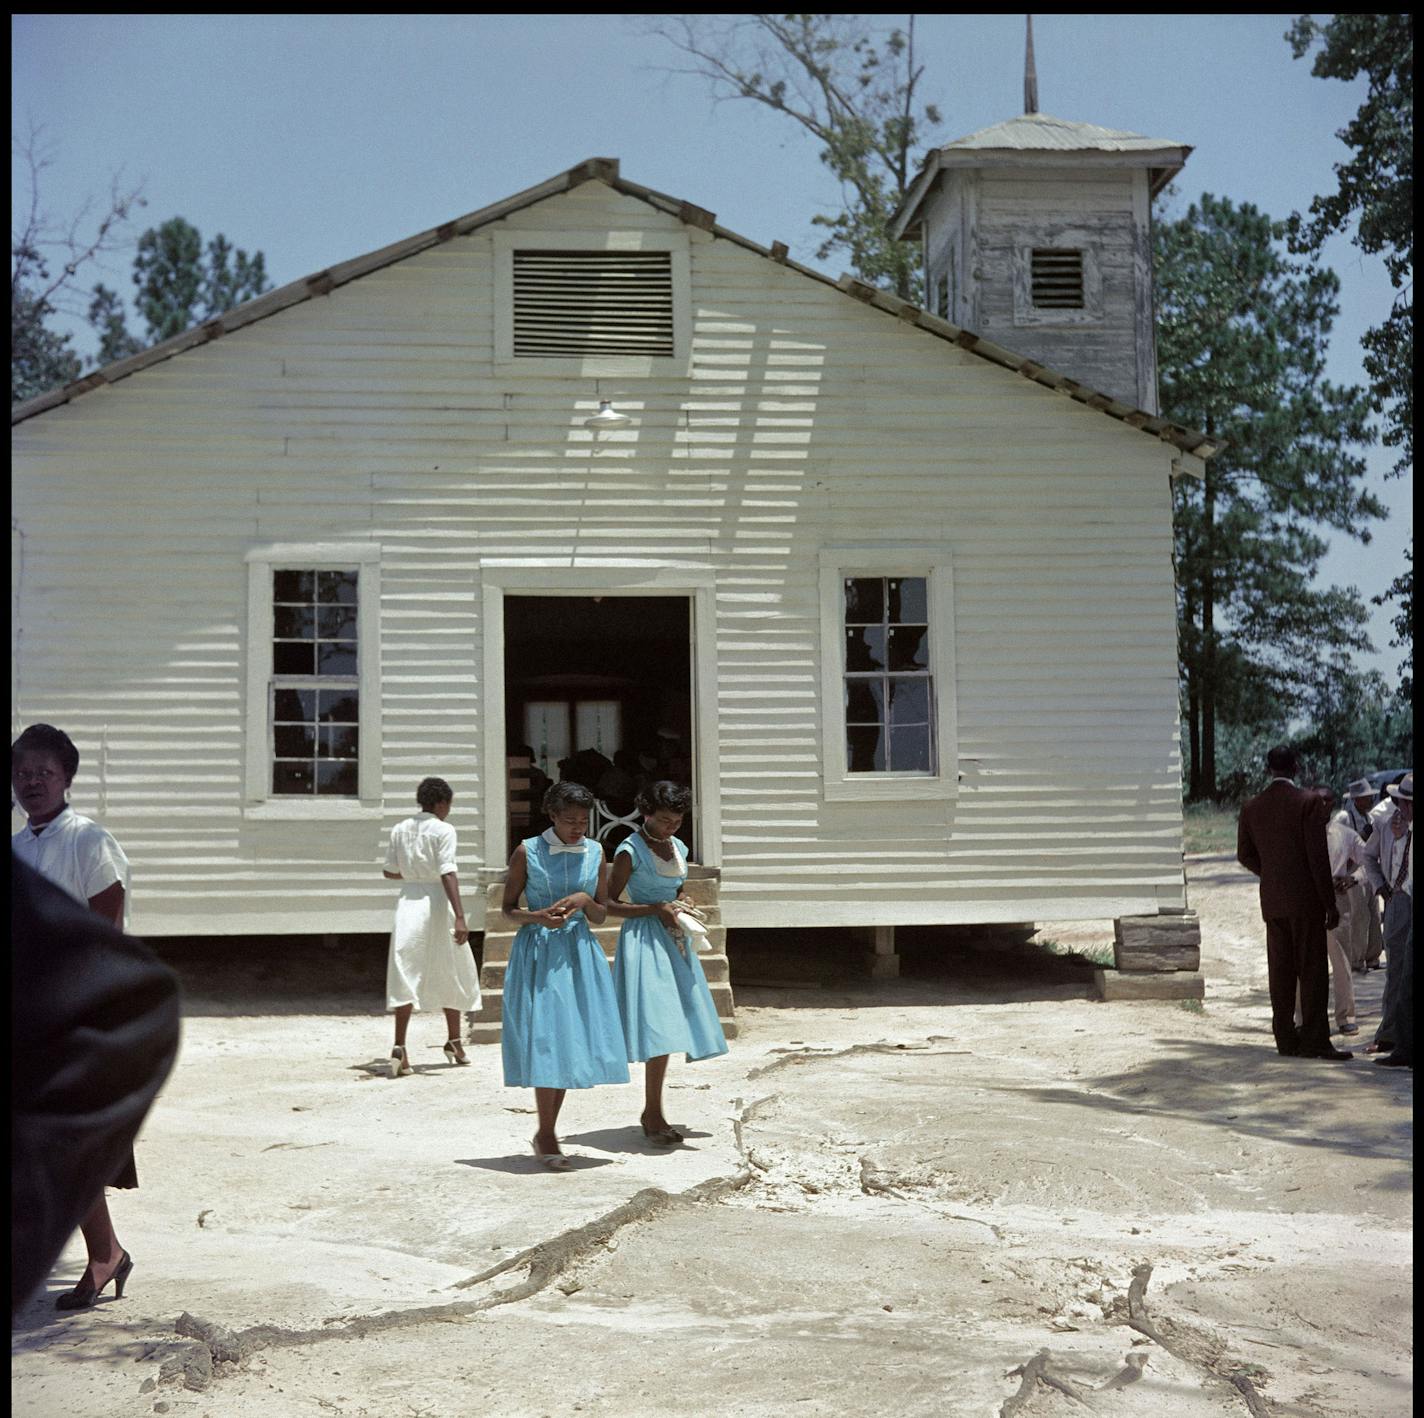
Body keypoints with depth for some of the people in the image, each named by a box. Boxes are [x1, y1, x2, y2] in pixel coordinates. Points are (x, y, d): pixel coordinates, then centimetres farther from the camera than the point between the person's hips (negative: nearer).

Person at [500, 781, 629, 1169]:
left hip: (580, 954, 4)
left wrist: (584, 899, -10)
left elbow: (601, 917, 11)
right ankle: (546, 1135, 3)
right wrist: (539, 916, -17)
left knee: (571, 1041, 4)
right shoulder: (527, 852, -3)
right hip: (537, 952, -4)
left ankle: (546, 1133, 17)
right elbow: (508, 909, 2)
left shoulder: (594, 853, 7)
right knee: (545, 1038, -7)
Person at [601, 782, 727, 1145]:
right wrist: (656, 909, -16)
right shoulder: (630, 851, -8)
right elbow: (608, 904, -9)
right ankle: (654, 1115, -9)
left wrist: (682, 906, 7)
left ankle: (651, 1112, 14)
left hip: (674, 941, 7)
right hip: (645, 942, -7)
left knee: (668, 1029, 5)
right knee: (659, 1029, -14)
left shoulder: (678, 848, 14)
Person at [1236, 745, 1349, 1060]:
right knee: (1312, 971, -2)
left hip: (1272, 901, 5)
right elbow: (1318, 856, -11)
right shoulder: (1309, 802, -9)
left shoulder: (1252, 807, 6)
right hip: (1306, 899, -5)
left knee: (1280, 972, 8)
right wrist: (1330, 903, -7)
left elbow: (1245, 854, 10)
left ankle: (1286, 1039, 10)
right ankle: (1315, 1041, -4)